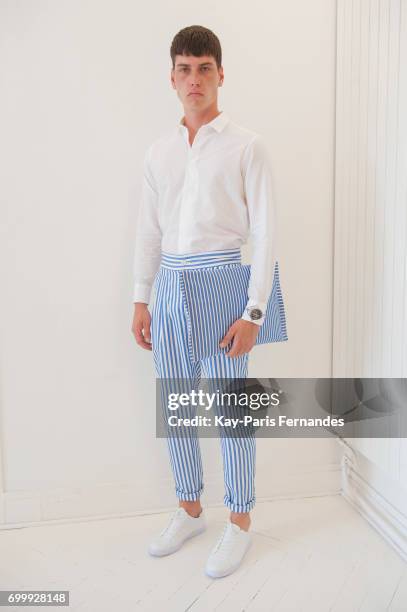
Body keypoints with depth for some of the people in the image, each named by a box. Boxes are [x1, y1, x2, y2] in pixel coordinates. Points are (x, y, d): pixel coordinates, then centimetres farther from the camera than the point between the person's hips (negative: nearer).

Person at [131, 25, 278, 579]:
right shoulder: (159, 151, 11)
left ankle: (239, 522, 23)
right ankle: (190, 512, 32)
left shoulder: (247, 146, -3)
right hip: (170, 286, 5)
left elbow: (265, 232, -7)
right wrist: (141, 301, 9)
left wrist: (253, 312, -12)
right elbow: (148, 230, 12)